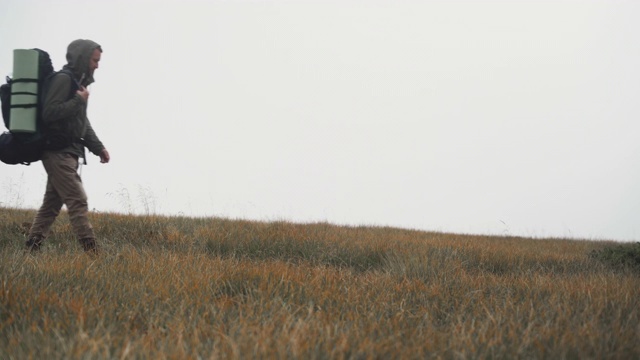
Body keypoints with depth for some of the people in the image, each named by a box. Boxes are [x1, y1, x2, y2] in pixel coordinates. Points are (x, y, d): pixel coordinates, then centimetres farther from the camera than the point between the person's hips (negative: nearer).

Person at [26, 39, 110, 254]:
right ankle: (91, 252, -17)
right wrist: (79, 101, -16)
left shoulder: (77, 82, 20)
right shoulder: (63, 79, -12)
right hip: (59, 151, -10)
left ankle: (31, 250, 14)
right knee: (77, 201, -14)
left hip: (66, 152, 10)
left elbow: (82, 122, 24)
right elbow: (48, 113, -21)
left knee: (52, 203, 10)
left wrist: (98, 147, 14)